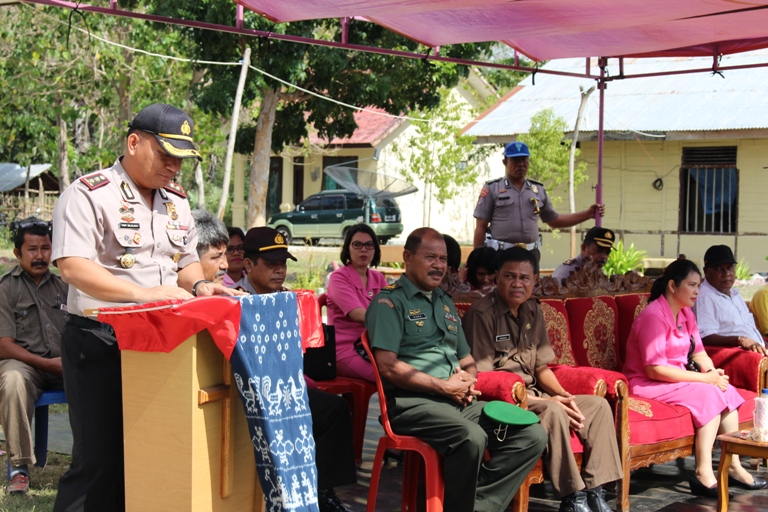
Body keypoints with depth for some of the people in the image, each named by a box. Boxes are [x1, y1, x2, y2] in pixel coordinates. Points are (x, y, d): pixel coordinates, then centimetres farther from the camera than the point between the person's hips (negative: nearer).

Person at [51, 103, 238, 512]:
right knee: (99, 459, -4)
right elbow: (72, 266, -20)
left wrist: (198, 286, 0)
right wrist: (142, 293, -28)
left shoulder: (177, 201, 15)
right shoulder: (89, 194, -9)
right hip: (100, 344, -7)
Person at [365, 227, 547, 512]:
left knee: (532, 435, -10)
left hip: (460, 401, 8)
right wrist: (444, 387, -12)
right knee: (471, 437, -35)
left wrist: (468, 380, 3)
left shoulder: (446, 303, 23)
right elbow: (387, 366, -13)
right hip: (412, 401, -8)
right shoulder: (390, 301, -2)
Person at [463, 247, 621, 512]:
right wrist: (550, 402, -21)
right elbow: (482, 379, -18)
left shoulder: (533, 311, 11)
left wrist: (562, 394, -7)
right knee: (553, 412, -32)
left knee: (598, 405, -5)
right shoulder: (482, 313, -14)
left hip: (532, 396, 8)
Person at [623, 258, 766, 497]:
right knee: (709, 394, -23)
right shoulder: (653, 316, -20)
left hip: (675, 379, 9)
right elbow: (655, 369, -25)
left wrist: (712, 372, -15)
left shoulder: (686, 314, 10)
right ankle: (703, 474, -21)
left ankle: (733, 466, -3)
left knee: (727, 391, -8)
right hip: (647, 385, -9)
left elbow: (698, 352, 8)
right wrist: (705, 378, -24)